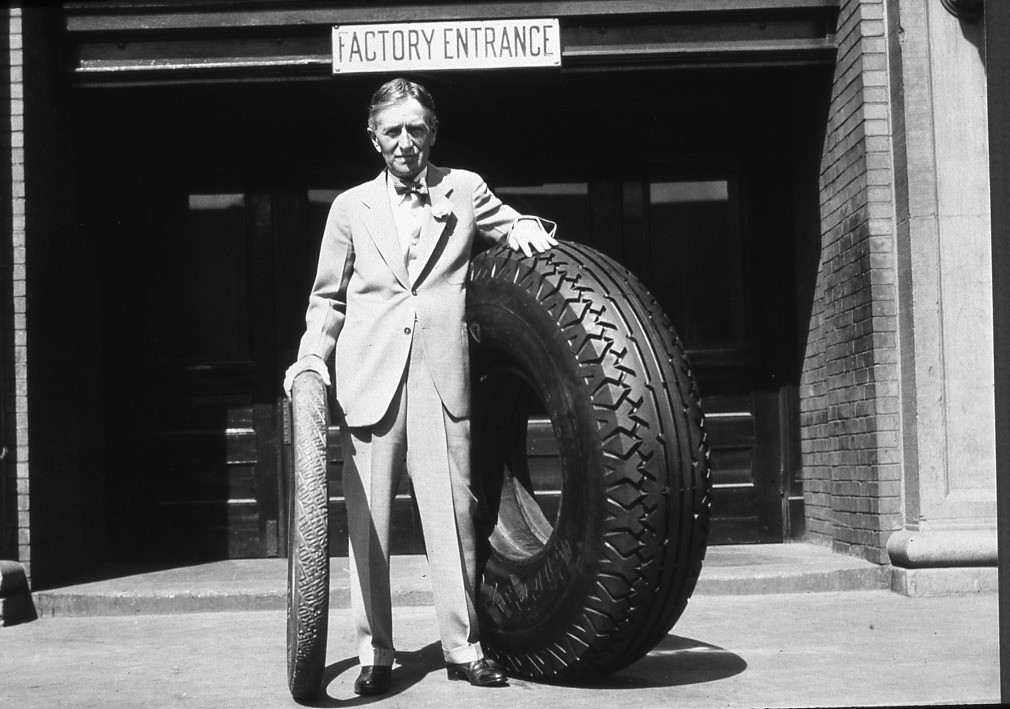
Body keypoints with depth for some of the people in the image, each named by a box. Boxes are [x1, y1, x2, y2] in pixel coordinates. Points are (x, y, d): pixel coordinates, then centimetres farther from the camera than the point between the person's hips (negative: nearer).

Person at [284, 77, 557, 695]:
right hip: (369, 378, 1)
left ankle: (464, 646, 9)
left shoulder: (465, 190, 12)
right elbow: (328, 298, 17)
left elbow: (511, 228, 24)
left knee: (453, 511, -2)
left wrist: (524, 227, 0)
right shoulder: (350, 208, 13)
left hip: (442, 376, 0)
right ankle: (375, 653, 8)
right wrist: (313, 355, 3)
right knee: (368, 519, 0)